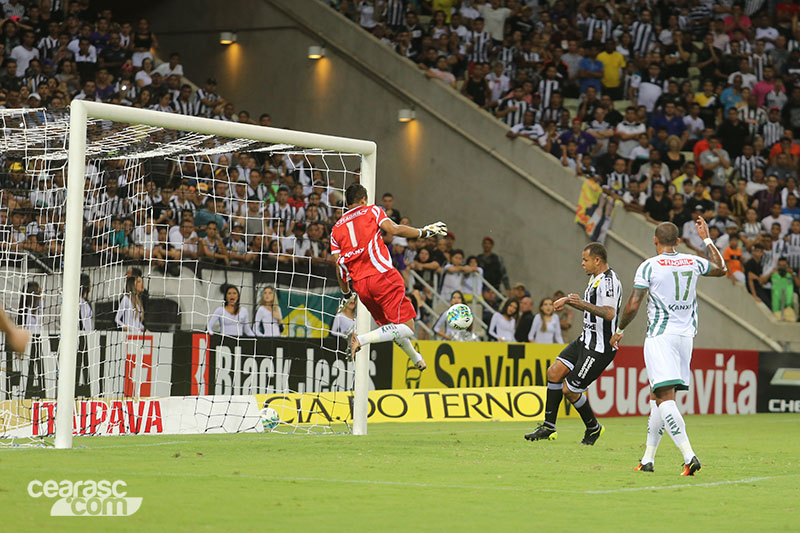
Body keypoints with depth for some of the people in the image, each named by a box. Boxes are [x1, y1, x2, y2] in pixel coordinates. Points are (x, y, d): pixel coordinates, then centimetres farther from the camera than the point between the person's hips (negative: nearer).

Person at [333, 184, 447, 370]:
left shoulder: (336, 228, 19)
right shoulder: (371, 211, 9)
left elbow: (340, 265, 12)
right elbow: (394, 230, -8)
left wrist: (346, 294, 23)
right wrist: (424, 232, 2)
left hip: (360, 284, 6)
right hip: (382, 276, -6)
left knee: (390, 325, 24)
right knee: (407, 328, -8)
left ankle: (415, 358, 34)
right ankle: (361, 339, -24)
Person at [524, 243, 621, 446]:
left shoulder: (608, 282, -20)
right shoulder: (596, 278, 13)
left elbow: (609, 313, -34)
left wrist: (583, 304, -42)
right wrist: (568, 300, 25)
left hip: (600, 348, -10)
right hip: (587, 339, 10)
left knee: (570, 390, -5)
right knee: (554, 372, 5)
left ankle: (593, 428, 17)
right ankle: (548, 427, 11)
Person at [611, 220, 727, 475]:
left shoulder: (649, 266, -7)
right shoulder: (693, 262, 8)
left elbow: (633, 305, -8)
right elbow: (721, 269, 28)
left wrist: (619, 331, 8)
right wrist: (707, 239, 37)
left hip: (660, 336, -6)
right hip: (686, 336, 6)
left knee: (664, 397, -12)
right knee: (658, 397, 14)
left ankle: (689, 455, -27)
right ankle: (648, 459, 17)